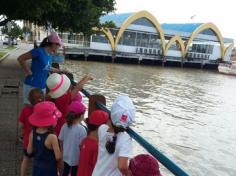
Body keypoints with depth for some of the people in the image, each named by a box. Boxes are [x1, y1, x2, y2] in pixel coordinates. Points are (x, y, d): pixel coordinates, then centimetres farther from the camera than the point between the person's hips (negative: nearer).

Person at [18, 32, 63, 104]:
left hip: (42, 87, 8)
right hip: (32, 86, -8)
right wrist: (29, 72, -12)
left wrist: (60, 71, 27)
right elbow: (20, 59, -14)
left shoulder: (50, 55, 8)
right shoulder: (39, 51, -15)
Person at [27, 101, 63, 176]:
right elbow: (58, 157, -22)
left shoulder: (32, 134, -10)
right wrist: (60, 165, -3)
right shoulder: (52, 137, -27)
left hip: (37, 168, 6)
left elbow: (29, 151, -1)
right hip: (49, 170, -5)